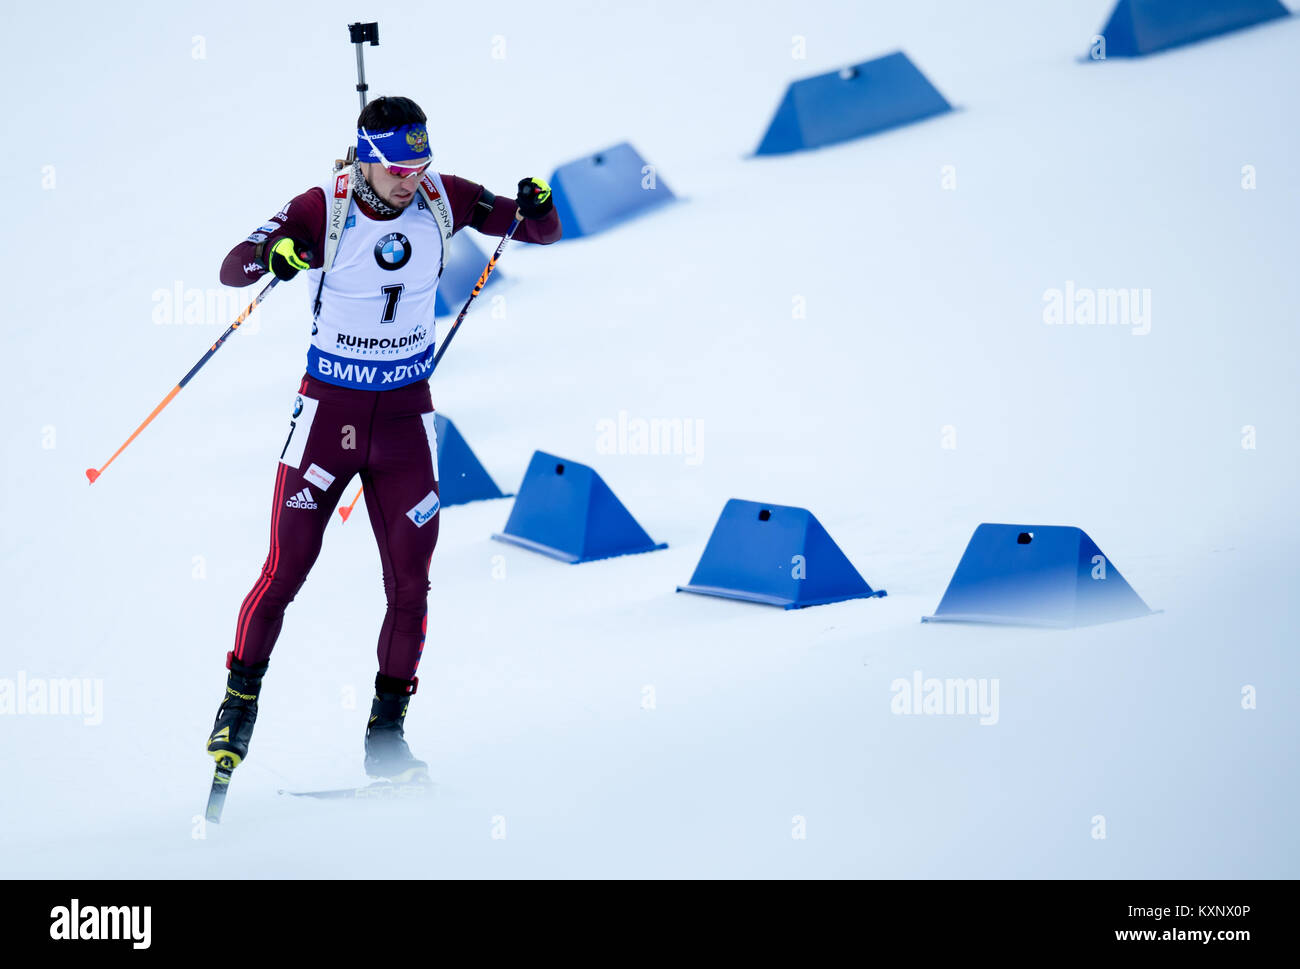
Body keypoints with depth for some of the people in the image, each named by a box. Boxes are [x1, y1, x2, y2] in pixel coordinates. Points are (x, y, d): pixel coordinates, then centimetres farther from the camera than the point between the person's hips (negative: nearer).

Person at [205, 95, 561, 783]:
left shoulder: (441, 199, -8)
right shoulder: (323, 210, -16)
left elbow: (542, 232, 0)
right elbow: (231, 269, -22)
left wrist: (535, 208, -24)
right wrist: (272, 256, -45)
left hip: (405, 416, 2)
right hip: (327, 410, -2)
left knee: (411, 583, -1)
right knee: (285, 569, -4)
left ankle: (386, 736, 10)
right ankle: (239, 704, 14)